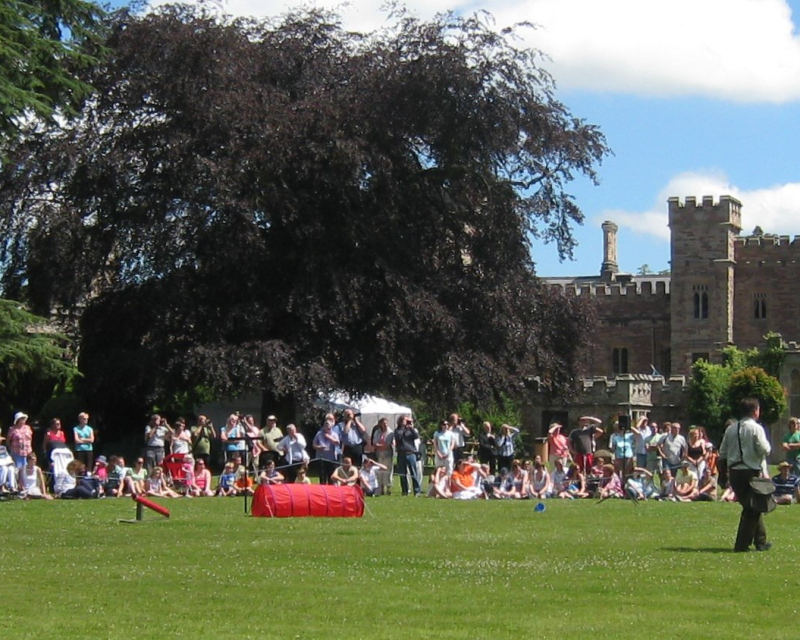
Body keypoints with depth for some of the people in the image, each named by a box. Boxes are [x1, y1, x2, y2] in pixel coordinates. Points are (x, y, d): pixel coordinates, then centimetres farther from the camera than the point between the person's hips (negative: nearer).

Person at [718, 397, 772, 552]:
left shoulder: (730, 429, 9)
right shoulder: (756, 428, -10)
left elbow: (722, 453, 11)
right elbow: (764, 449, -16)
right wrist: (767, 447, 7)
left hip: (734, 472, 7)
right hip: (751, 472, -7)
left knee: (751, 507, 18)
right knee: (752, 509, 1)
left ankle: (761, 541, 25)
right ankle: (742, 544, -3)